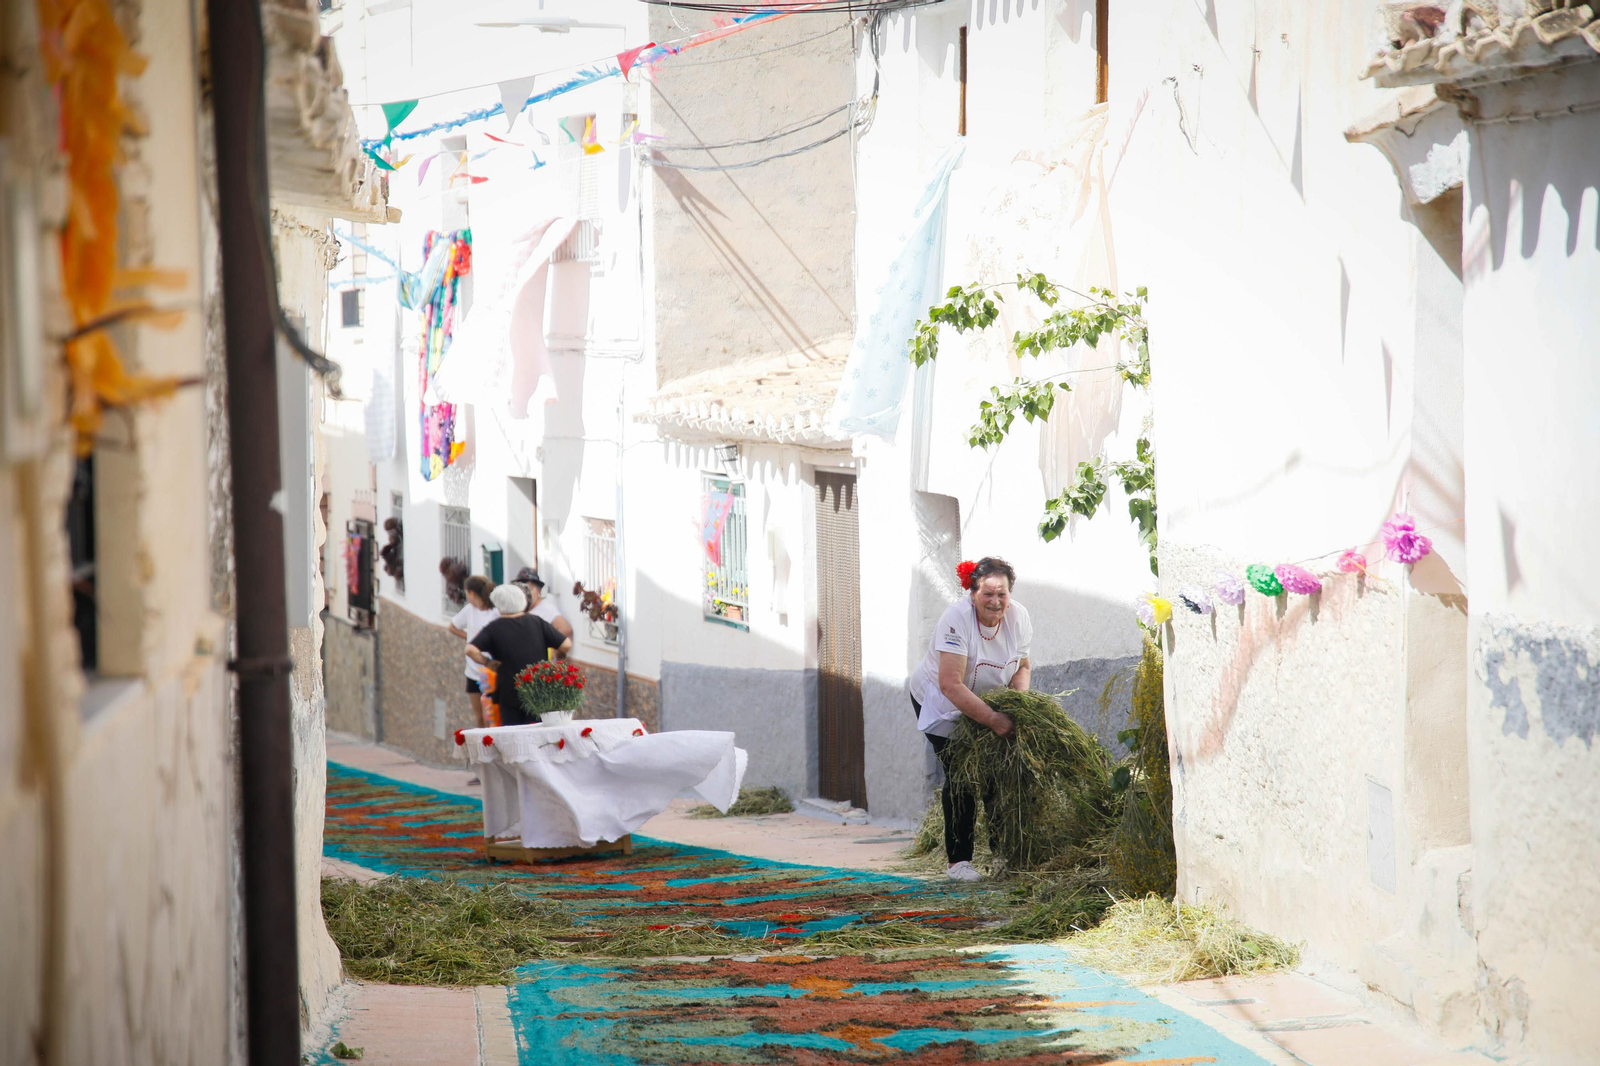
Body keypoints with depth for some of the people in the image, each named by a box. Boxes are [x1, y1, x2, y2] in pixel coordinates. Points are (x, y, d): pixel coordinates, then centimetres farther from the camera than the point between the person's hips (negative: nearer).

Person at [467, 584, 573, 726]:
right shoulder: (536, 622, 2)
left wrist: (487, 662, -1)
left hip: (509, 694, -2)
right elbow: (566, 645, -2)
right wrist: (559, 657, 19)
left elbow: (471, 650, -17)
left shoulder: (494, 628, -3)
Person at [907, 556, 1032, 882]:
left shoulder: (1018, 617, -13)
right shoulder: (956, 618, -32)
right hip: (940, 704, -5)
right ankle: (958, 861, -6)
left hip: (990, 702, 5)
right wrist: (992, 719, -39)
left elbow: (1022, 666, 3)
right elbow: (951, 685, -36)